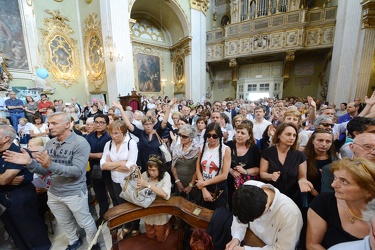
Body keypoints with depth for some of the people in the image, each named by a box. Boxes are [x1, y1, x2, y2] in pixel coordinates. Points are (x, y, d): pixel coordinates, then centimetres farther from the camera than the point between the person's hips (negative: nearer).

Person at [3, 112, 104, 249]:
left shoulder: (80, 143, -21)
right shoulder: (50, 143, 0)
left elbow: (77, 171, -27)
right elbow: (45, 171, 2)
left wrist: (51, 165, -36)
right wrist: (29, 162, -15)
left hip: (74, 193, -6)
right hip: (53, 193, 7)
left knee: (85, 223, 12)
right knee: (65, 223, 27)